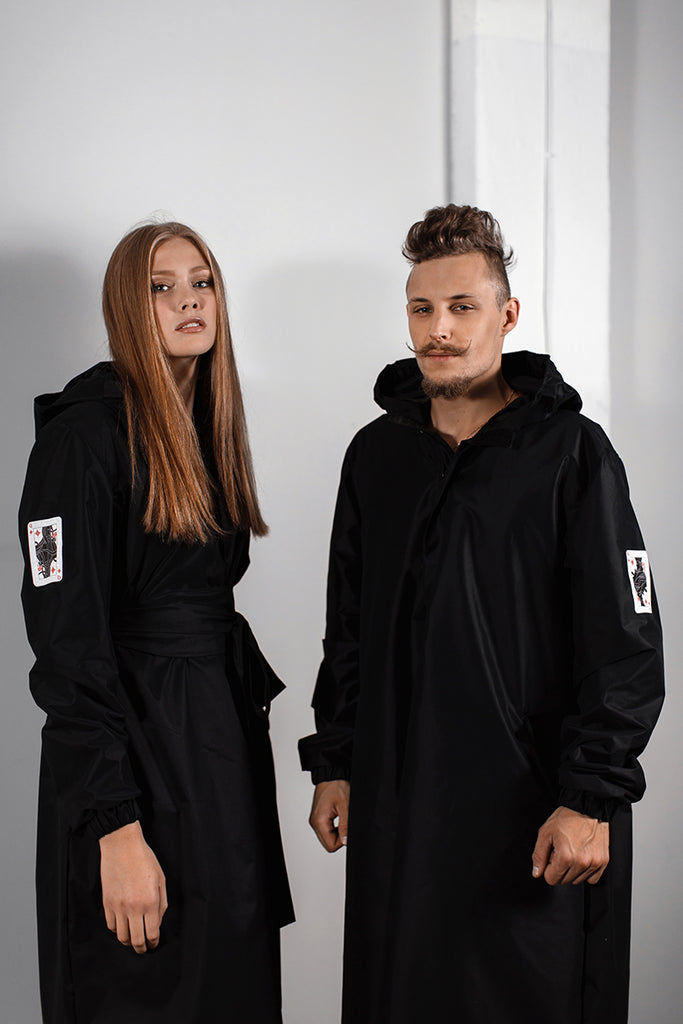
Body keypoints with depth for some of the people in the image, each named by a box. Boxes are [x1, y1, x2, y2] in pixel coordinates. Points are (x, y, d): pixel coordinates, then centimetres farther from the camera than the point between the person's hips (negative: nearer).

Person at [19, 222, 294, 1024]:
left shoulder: (209, 428, 12)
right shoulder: (86, 432, -14)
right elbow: (67, 636, -19)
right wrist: (115, 825, -22)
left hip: (226, 735, 8)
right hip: (130, 740, -8)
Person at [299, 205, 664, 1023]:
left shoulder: (570, 452, -5)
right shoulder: (377, 454, 10)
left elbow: (626, 643, -8)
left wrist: (591, 798, -13)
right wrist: (332, 764, 12)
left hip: (535, 806, -4)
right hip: (395, 807, 5)